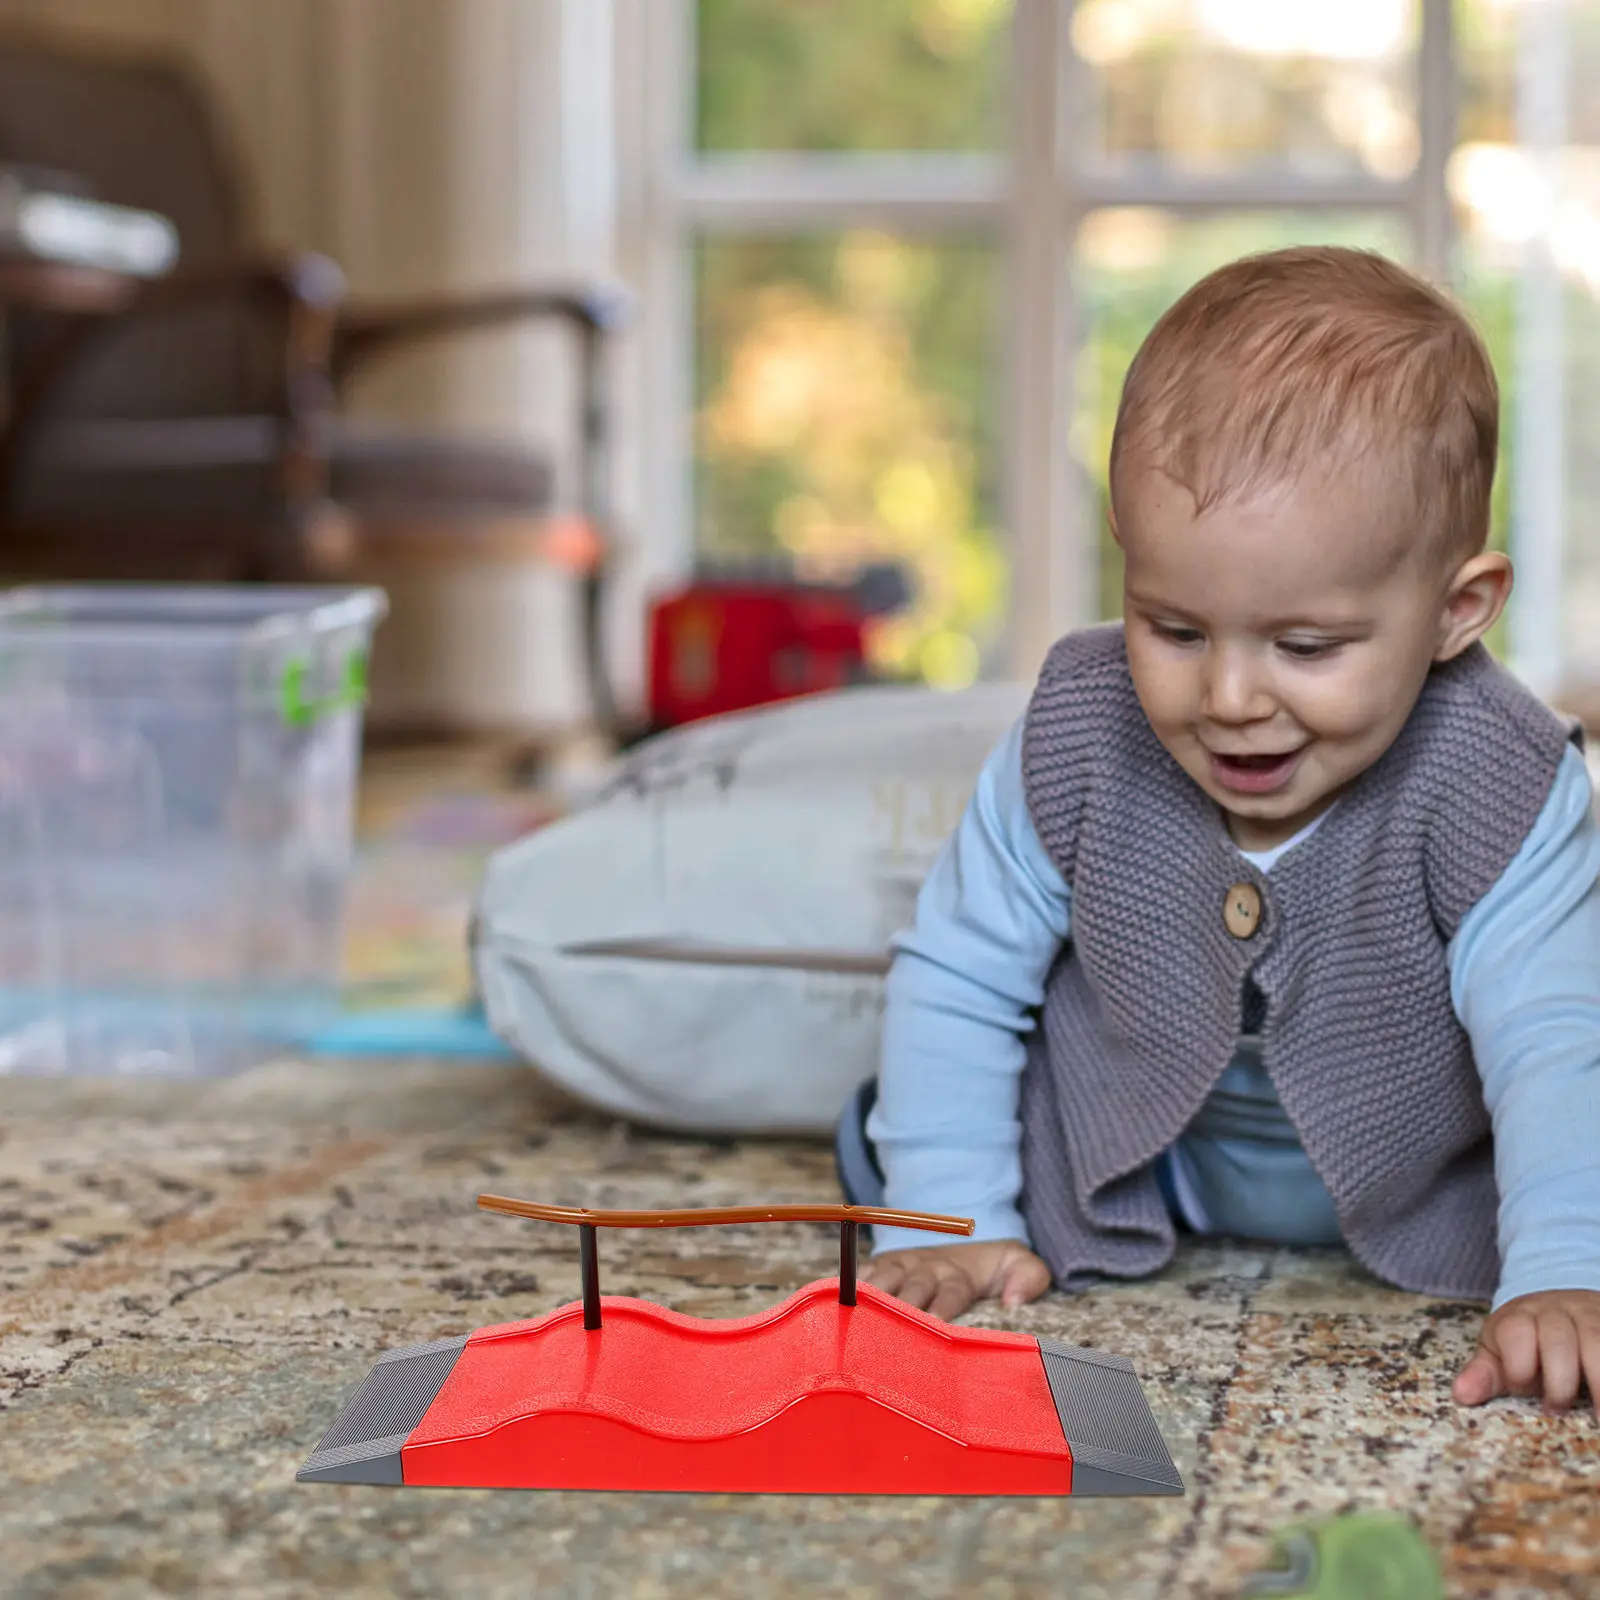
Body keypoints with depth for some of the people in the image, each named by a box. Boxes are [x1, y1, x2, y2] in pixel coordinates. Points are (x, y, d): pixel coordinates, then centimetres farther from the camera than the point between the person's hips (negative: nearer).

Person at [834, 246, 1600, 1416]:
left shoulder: (1500, 792, -32)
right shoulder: (1078, 743, -25)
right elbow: (960, 978, -15)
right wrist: (947, 1222, -22)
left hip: (1423, 1197, 0)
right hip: (1146, 1180, 0)